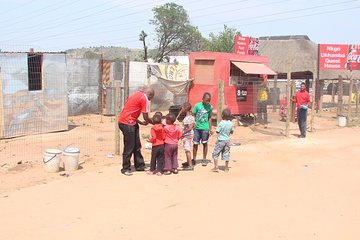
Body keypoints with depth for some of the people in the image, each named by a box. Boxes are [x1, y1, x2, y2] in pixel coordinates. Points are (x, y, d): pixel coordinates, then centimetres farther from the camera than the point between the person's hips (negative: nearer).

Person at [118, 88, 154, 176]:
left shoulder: (138, 94, 18)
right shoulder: (144, 99, -10)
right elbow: (146, 117, -9)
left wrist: (140, 122, 18)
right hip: (127, 123, -10)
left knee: (137, 145, 15)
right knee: (129, 147, -2)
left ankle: (140, 165, 24)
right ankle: (125, 169, 6)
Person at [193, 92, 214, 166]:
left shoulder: (210, 107, 2)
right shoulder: (197, 105, -4)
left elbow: (209, 118, 10)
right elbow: (193, 116, 2)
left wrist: (210, 128, 8)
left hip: (205, 128, 1)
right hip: (197, 128, -1)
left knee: (205, 143, 5)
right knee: (195, 144, 4)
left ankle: (204, 159, 16)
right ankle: (194, 159, 16)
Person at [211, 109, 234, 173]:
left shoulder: (221, 123, -19)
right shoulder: (231, 124, -4)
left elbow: (217, 131, -15)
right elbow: (232, 132, 6)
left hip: (220, 140, -5)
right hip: (227, 140, 5)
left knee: (215, 153, 8)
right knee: (226, 154, 13)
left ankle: (216, 167, 4)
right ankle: (226, 168, 18)